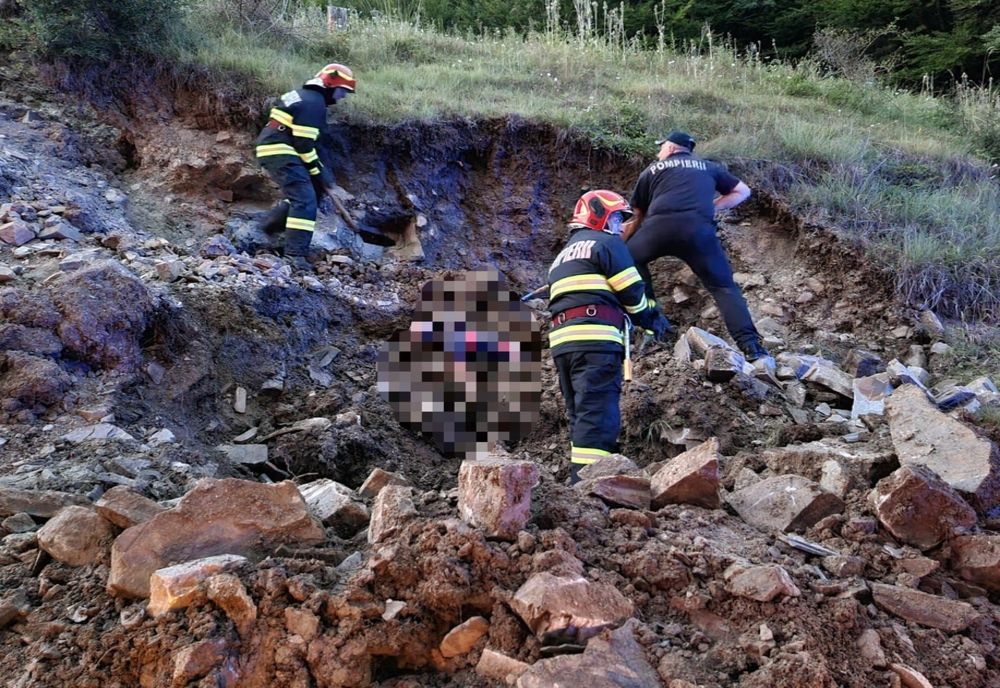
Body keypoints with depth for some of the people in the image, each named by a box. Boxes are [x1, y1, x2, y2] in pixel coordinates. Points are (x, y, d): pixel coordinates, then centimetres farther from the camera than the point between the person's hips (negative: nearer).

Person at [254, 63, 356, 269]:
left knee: (313, 189, 16)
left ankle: (270, 224, 19)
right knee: (305, 200, -15)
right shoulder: (314, 102, -13)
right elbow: (303, 143, -18)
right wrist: (318, 170, -9)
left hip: (273, 150, 10)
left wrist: (319, 168, 17)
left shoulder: (304, 96, 20)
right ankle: (296, 253, -19)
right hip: (280, 153, -10)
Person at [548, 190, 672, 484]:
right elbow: (632, 293, -2)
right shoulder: (606, 243, 6)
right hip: (594, 338, -8)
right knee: (598, 416, -13)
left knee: (582, 416, 12)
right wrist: (653, 320, 16)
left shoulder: (562, 257, 31)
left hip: (562, 341, 8)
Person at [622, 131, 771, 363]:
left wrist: (619, 243, 49)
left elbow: (638, 216, 34)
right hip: (698, 228, 1)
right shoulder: (707, 167, 31)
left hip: (660, 225, -1)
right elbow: (743, 191, 35)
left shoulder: (652, 170, 28)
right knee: (724, 286, 8)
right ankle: (751, 346, -6)